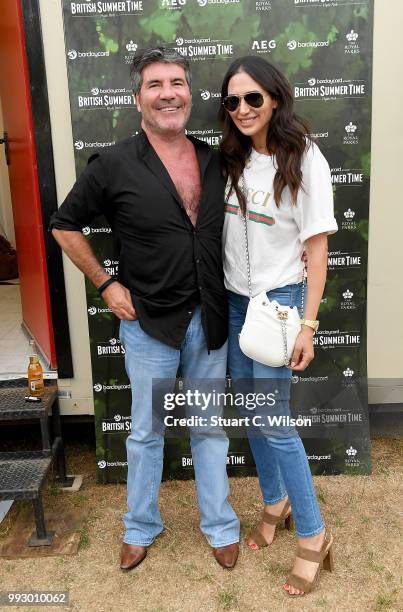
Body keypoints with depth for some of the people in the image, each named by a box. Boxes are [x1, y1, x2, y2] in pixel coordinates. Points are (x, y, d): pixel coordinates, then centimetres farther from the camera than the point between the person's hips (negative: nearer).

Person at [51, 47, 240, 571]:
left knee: (211, 426, 16)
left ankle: (220, 525, 36)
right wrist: (107, 285, -6)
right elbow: (65, 225, 0)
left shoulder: (215, 161, 1)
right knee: (146, 431, 14)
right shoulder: (114, 165, -10)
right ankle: (141, 527, 37)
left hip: (210, 320, 3)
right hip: (150, 323, -3)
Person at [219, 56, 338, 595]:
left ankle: (313, 536, 15)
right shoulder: (232, 159, 4)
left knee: (275, 422, -4)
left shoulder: (304, 160, -12)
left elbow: (316, 248, -12)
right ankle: (275, 502, 37)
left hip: (277, 301, -6)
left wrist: (308, 326, -15)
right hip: (233, 300, 6)